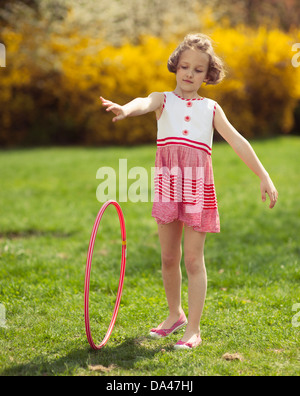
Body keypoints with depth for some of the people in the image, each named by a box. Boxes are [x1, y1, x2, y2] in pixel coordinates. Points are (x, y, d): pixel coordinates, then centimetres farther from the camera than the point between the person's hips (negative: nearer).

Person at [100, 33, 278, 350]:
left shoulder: (211, 108, 10)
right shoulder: (164, 100, 8)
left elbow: (237, 142, 5)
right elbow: (145, 103, -16)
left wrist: (264, 177, -3)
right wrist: (125, 109, -41)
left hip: (198, 185, -1)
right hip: (167, 183, 1)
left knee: (193, 259, -2)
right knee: (169, 257, 10)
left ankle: (193, 329, 3)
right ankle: (175, 314, 31)